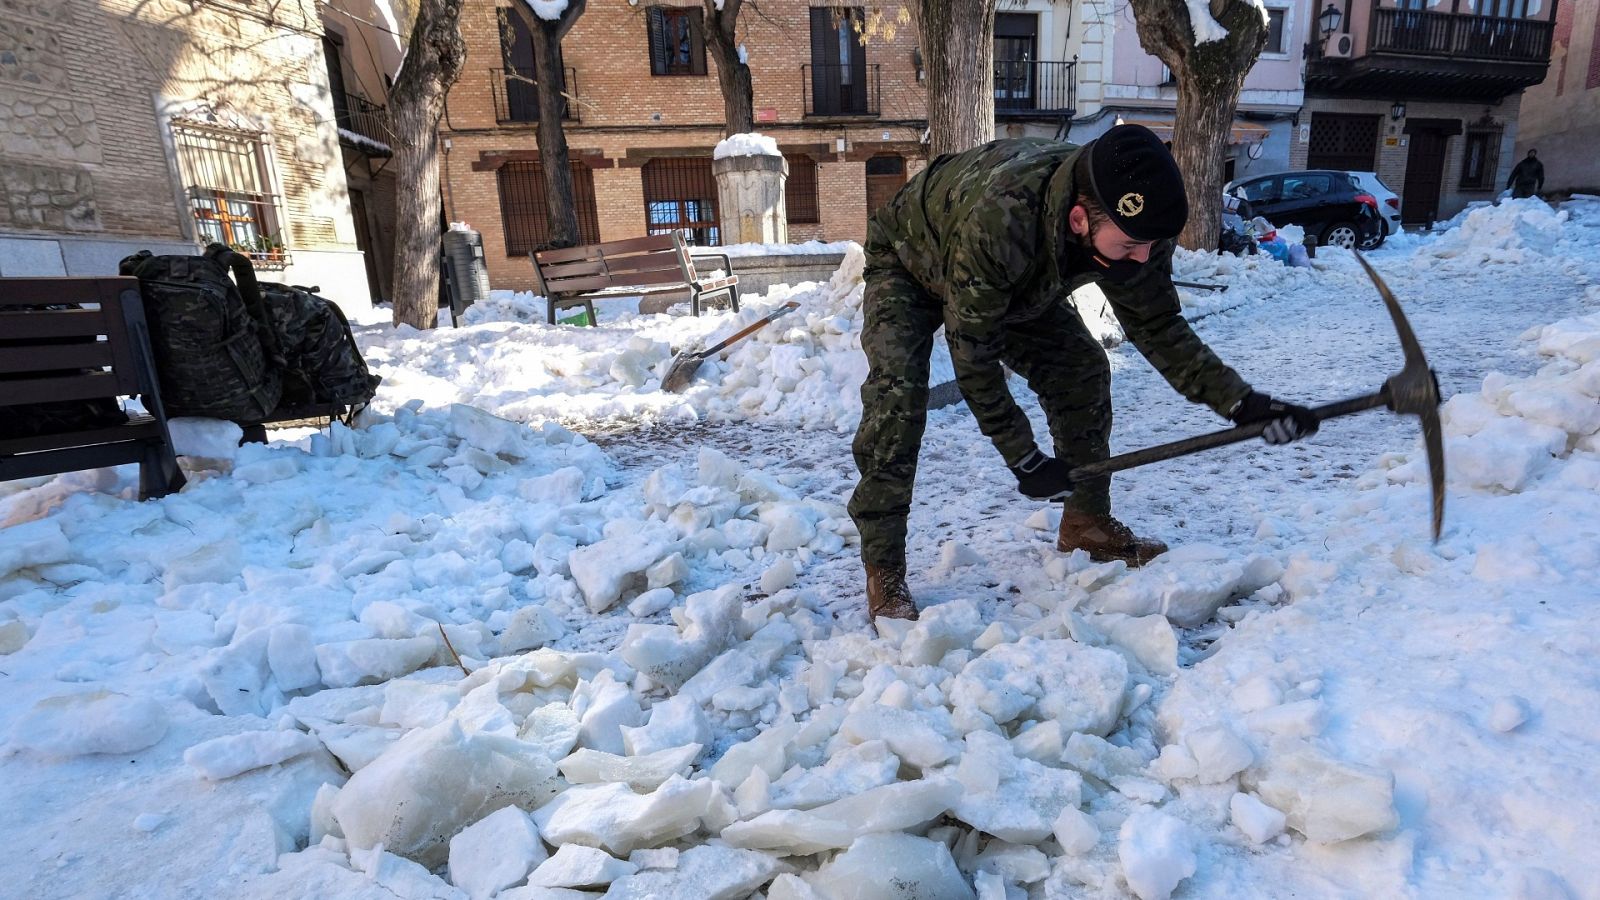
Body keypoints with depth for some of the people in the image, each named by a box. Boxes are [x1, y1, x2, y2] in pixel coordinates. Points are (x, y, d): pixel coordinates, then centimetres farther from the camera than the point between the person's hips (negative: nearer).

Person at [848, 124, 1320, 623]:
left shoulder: (1132, 224, -26)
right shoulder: (996, 220, -46)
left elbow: (1156, 325, -13)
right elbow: (971, 350, -35)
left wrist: (1240, 401, -24)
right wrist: (1023, 458, -31)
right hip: (907, 266, -5)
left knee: (1081, 367, -5)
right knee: (898, 392, -26)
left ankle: (1086, 523, 13)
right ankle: (883, 572, -17)